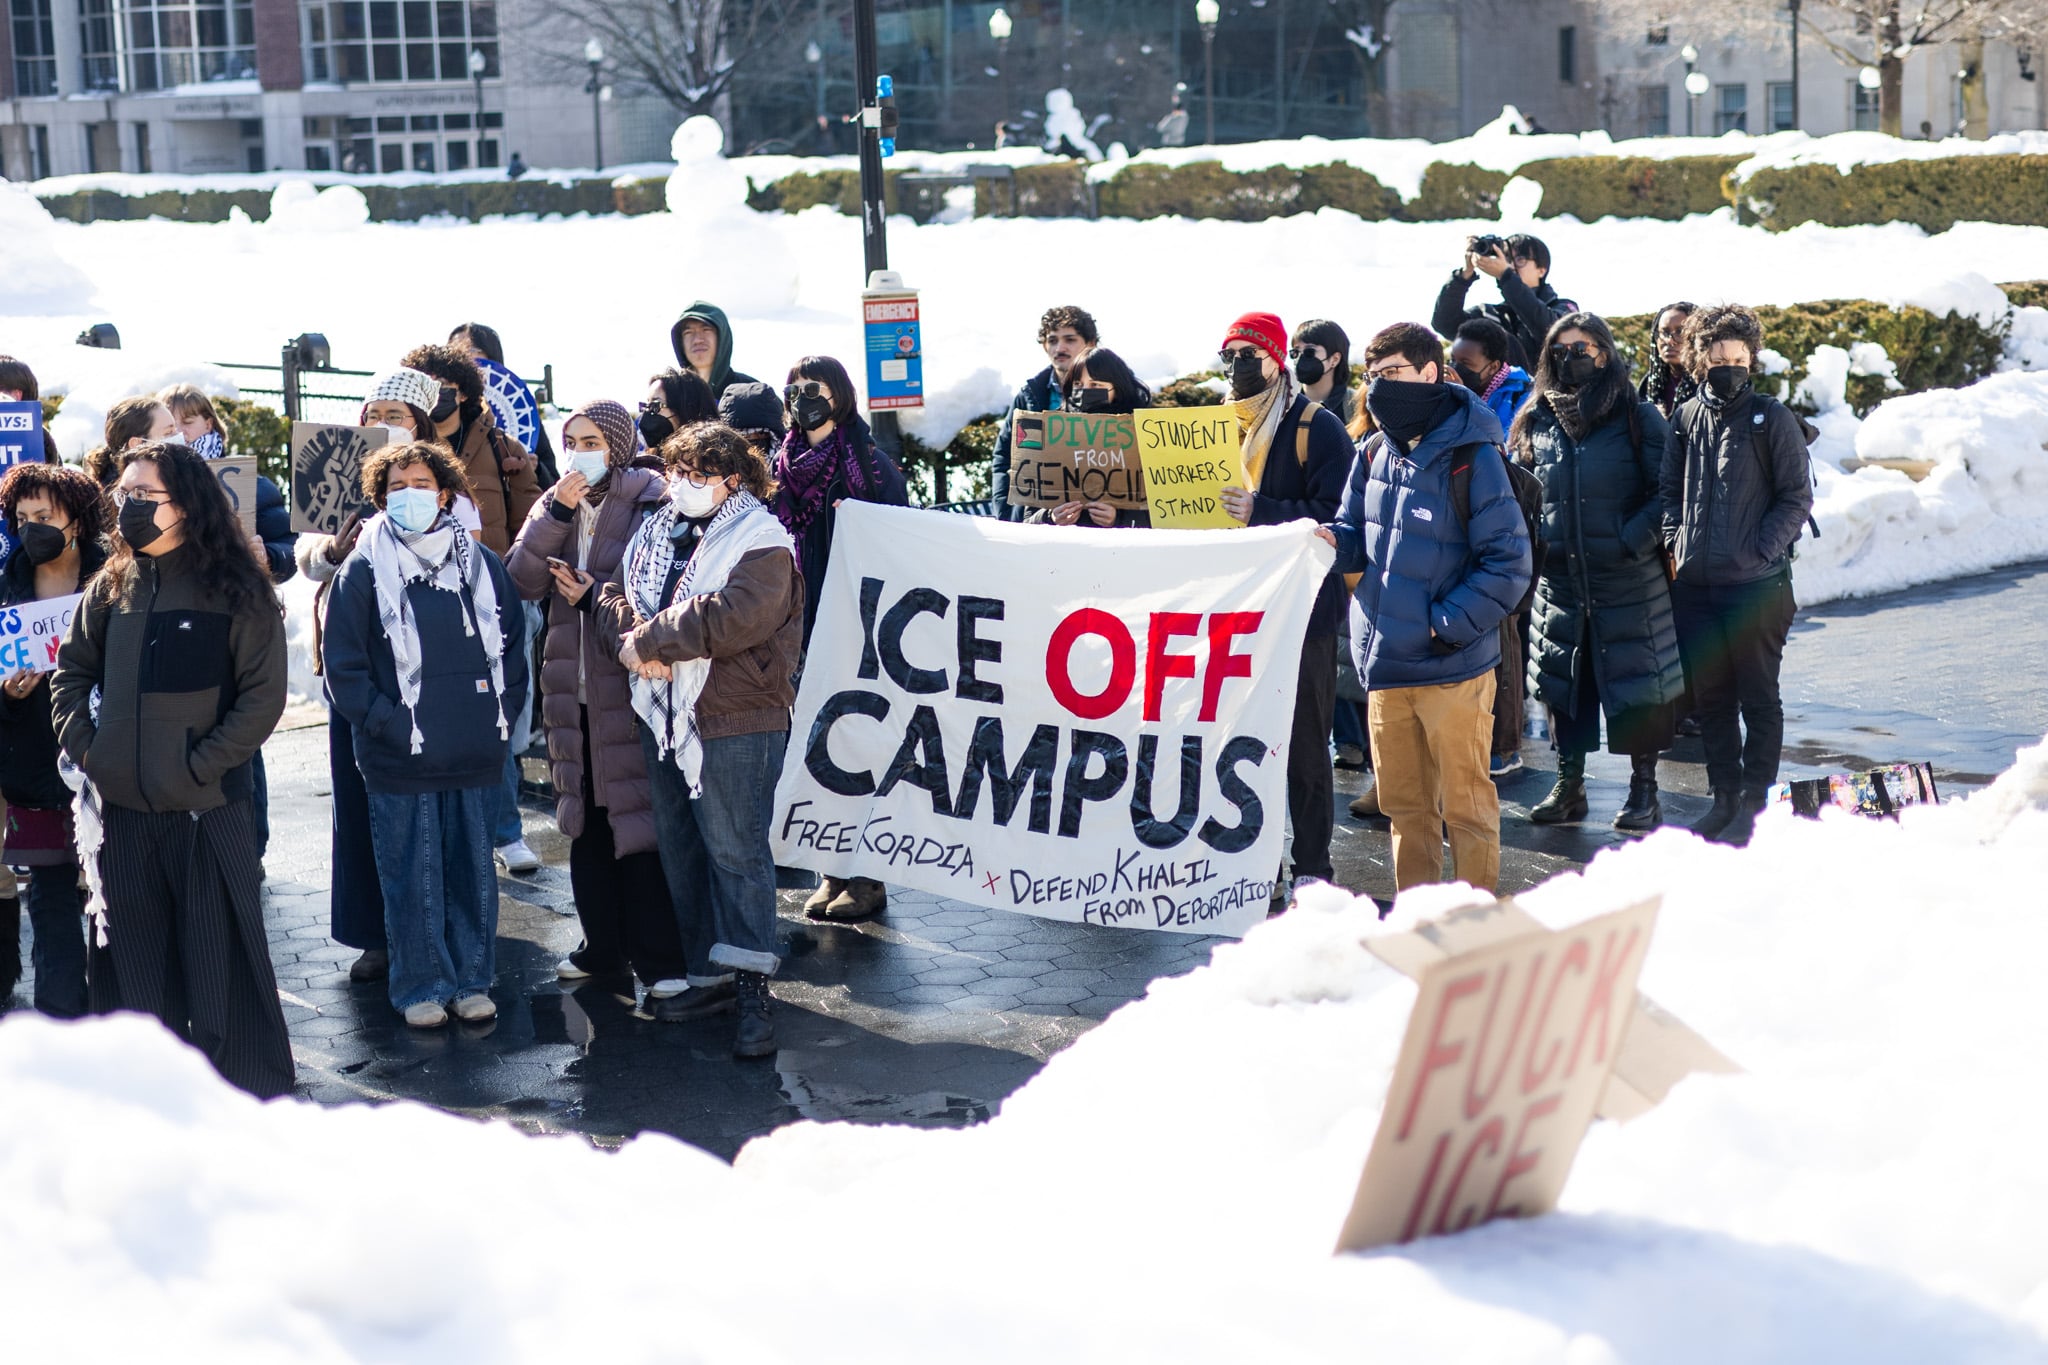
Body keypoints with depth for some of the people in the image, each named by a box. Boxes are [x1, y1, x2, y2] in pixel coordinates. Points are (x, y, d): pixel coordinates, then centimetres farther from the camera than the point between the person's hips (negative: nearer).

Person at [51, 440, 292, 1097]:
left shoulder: (236, 592, -6)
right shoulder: (111, 586, 8)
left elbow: (262, 697, -8)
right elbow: (70, 674, 16)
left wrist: (198, 768, -14)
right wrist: (85, 745, 1)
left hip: (206, 811, -4)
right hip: (119, 811, 5)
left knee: (221, 965, 1)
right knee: (133, 970, 11)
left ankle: (251, 1103, 12)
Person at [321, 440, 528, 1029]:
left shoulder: (479, 563, 7)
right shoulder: (365, 570, -2)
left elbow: (513, 641, 14)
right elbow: (342, 660, -3)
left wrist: (502, 710, 3)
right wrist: (384, 722, -10)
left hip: (476, 756, 3)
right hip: (401, 758, -3)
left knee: (474, 867, 9)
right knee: (412, 876, 2)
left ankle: (472, 979, 21)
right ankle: (420, 986, 13)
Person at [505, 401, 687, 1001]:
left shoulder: (652, 503, -5)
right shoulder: (555, 505, 11)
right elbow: (522, 580, -3)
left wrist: (596, 594, -15)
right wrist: (557, 511, -12)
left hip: (632, 686, -6)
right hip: (572, 688, 6)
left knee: (637, 819, -5)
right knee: (586, 822, 13)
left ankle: (659, 959, 2)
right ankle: (603, 949, 24)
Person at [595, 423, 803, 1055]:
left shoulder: (761, 543, -9)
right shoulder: (654, 534, 15)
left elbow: (732, 617, -23)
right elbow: (613, 599, 7)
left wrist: (647, 638, -15)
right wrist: (644, 645, -14)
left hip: (735, 723, -8)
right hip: (663, 715, 8)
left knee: (736, 851, -7)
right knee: (680, 853, 14)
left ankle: (752, 988, -2)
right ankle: (709, 975, 24)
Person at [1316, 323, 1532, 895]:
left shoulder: (1471, 456, -12)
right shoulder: (1374, 453, 7)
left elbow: (1508, 563, -12)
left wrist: (1446, 623, -17)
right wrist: (1333, 541, -8)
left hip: (1452, 665, -6)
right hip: (1384, 662, 6)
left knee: (1465, 804, 4)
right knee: (1404, 804, 14)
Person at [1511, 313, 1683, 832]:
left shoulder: (1638, 417, -3)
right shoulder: (1537, 419, 9)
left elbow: (1667, 491, -5)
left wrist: (1633, 541, -15)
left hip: (1628, 580, -4)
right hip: (1560, 577, 4)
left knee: (1636, 683, 0)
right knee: (1563, 680, 9)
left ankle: (1644, 791, 10)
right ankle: (1569, 785, 22)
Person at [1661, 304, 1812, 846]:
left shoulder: (1771, 418, -4)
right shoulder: (1685, 418, 8)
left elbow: (1797, 497, -4)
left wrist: (1760, 552, -12)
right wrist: (1675, 543, 2)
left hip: (1756, 585, -4)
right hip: (1694, 586, 5)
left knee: (1758, 699, 3)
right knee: (1711, 698, 12)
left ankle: (1755, 805, 10)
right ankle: (1725, 797, 23)